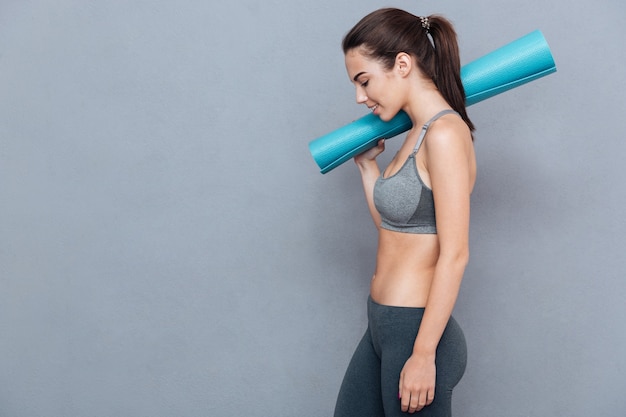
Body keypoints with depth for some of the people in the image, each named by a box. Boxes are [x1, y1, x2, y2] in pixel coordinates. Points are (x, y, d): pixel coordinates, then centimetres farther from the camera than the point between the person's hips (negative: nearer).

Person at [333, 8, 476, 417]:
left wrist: (423, 355, -20)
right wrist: (368, 164, 16)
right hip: (383, 325, 9)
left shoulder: (444, 133, -17)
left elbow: (454, 255, -21)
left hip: (415, 330, -9)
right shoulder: (418, 133, 10)